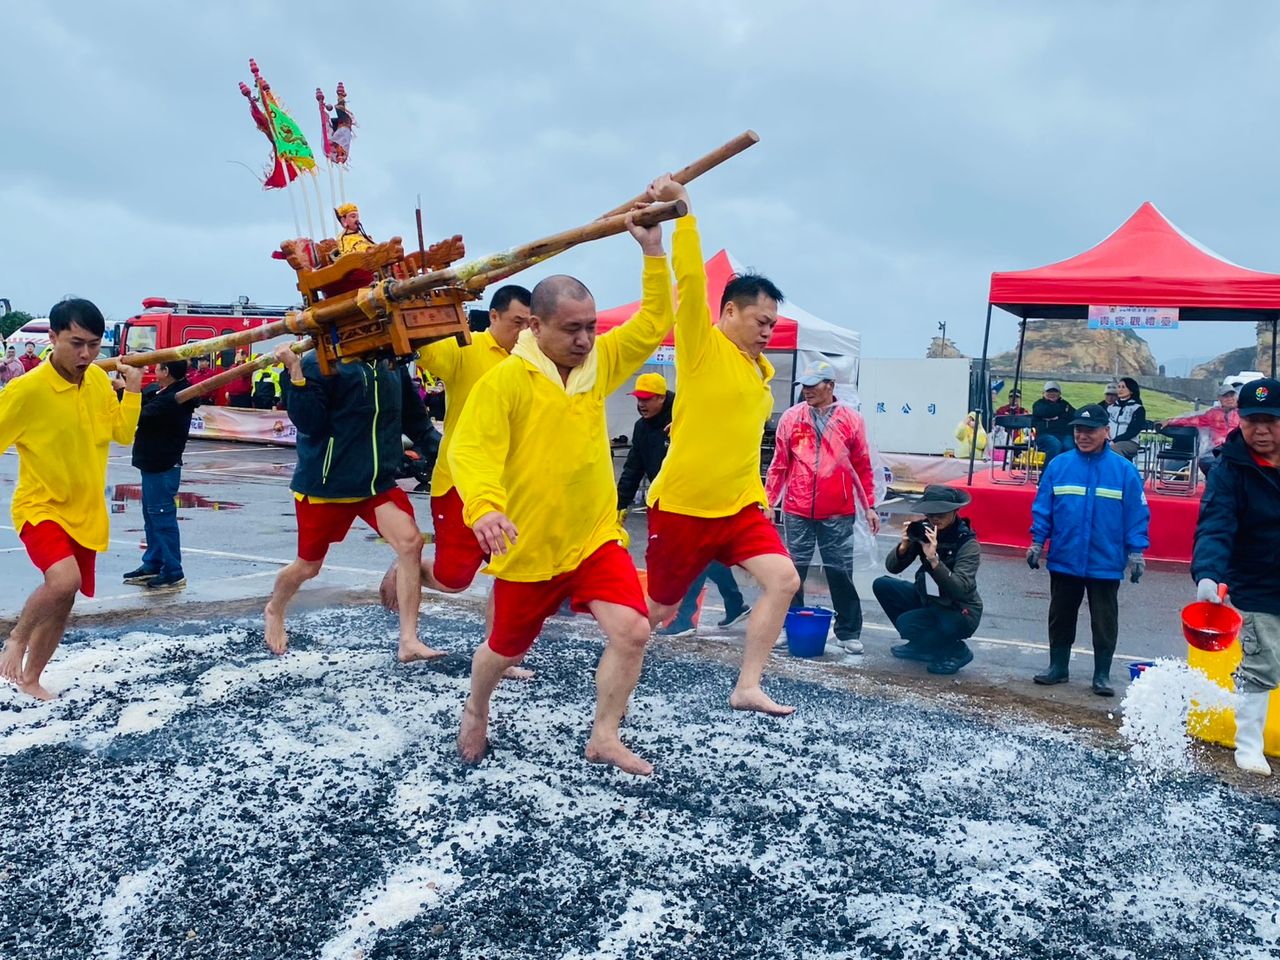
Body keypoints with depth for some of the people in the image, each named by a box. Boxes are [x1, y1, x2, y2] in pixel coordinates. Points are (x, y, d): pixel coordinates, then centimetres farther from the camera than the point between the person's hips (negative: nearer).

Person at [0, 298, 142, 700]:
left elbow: (123, 434, 8)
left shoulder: (99, 380, 0)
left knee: (62, 605, 14)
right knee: (64, 580, -30)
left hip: (85, 512, 6)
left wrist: (132, 390, -8)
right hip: (41, 506, -6)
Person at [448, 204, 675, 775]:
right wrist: (484, 507, -42)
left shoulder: (599, 363, 2)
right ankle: (475, 712, 48)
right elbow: (470, 448, -24)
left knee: (632, 632, -12)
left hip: (596, 537, 4)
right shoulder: (504, 380, -16)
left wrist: (653, 250, -2)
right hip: (527, 548, -4)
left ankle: (604, 739, 8)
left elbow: (653, 324, 5)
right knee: (506, 649, 15)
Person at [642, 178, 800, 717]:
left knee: (784, 580, -11)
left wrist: (756, 494, 20)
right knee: (658, 607, 6)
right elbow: (690, 280, -22)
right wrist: (681, 209, -26)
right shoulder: (703, 347, -9)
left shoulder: (760, 368, 11)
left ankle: (747, 688, -1)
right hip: (683, 505, -6)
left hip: (739, 506, 6)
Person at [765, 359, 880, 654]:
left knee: (840, 572, 4)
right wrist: (768, 500, 5)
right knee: (793, 570, 7)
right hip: (797, 510, 1)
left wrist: (869, 506, 5)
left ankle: (848, 632, 14)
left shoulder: (851, 419, 1)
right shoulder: (791, 417, 3)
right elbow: (779, 464, 7)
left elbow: (863, 467, 5)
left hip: (838, 513, -1)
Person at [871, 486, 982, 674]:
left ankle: (957, 651, 0)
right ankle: (921, 645, 8)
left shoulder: (968, 543, -22)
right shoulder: (924, 530, -8)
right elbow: (892, 567, -8)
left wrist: (934, 559, -41)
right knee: (882, 585, -6)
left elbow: (960, 590, -33)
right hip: (928, 601, 7)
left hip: (960, 613, -7)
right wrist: (903, 546, -27)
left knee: (906, 622, -26)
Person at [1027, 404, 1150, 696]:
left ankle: (1102, 675, 22)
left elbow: (1137, 515, -4)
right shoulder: (1059, 465, -3)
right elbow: (1042, 508, 1)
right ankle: (1057, 666, 29)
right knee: (1060, 617, 15)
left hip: (1105, 562, -2)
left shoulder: (1124, 470, -7)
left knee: (1104, 622, 9)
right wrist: (1037, 543, 0)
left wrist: (1136, 553, -6)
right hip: (1063, 560, 2)